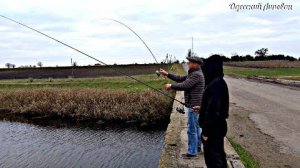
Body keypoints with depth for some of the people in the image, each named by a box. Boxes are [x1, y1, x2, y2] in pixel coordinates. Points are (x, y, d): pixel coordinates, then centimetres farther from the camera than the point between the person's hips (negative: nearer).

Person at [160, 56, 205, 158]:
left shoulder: (196, 74, -17)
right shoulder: (193, 74, 15)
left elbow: (184, 86, -24)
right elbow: (180, 79, 15)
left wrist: (171, 86, -10)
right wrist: (167, 74, 9)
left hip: (194, 105, -11)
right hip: (196, 105, 11)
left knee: (192, 129, -4)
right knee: (196, 127, 20)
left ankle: (192, 152, 5)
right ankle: (197, 147, 33)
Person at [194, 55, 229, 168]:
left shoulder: (215, 85, -24)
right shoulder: (218, 82, 7)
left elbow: (213, 110, -26)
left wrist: (206, 131, -20)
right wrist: (202, 108, 21)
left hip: (213, 128, -10)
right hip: (216, 126, 10)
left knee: (214, 158, 4)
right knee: (217, 155, 22)